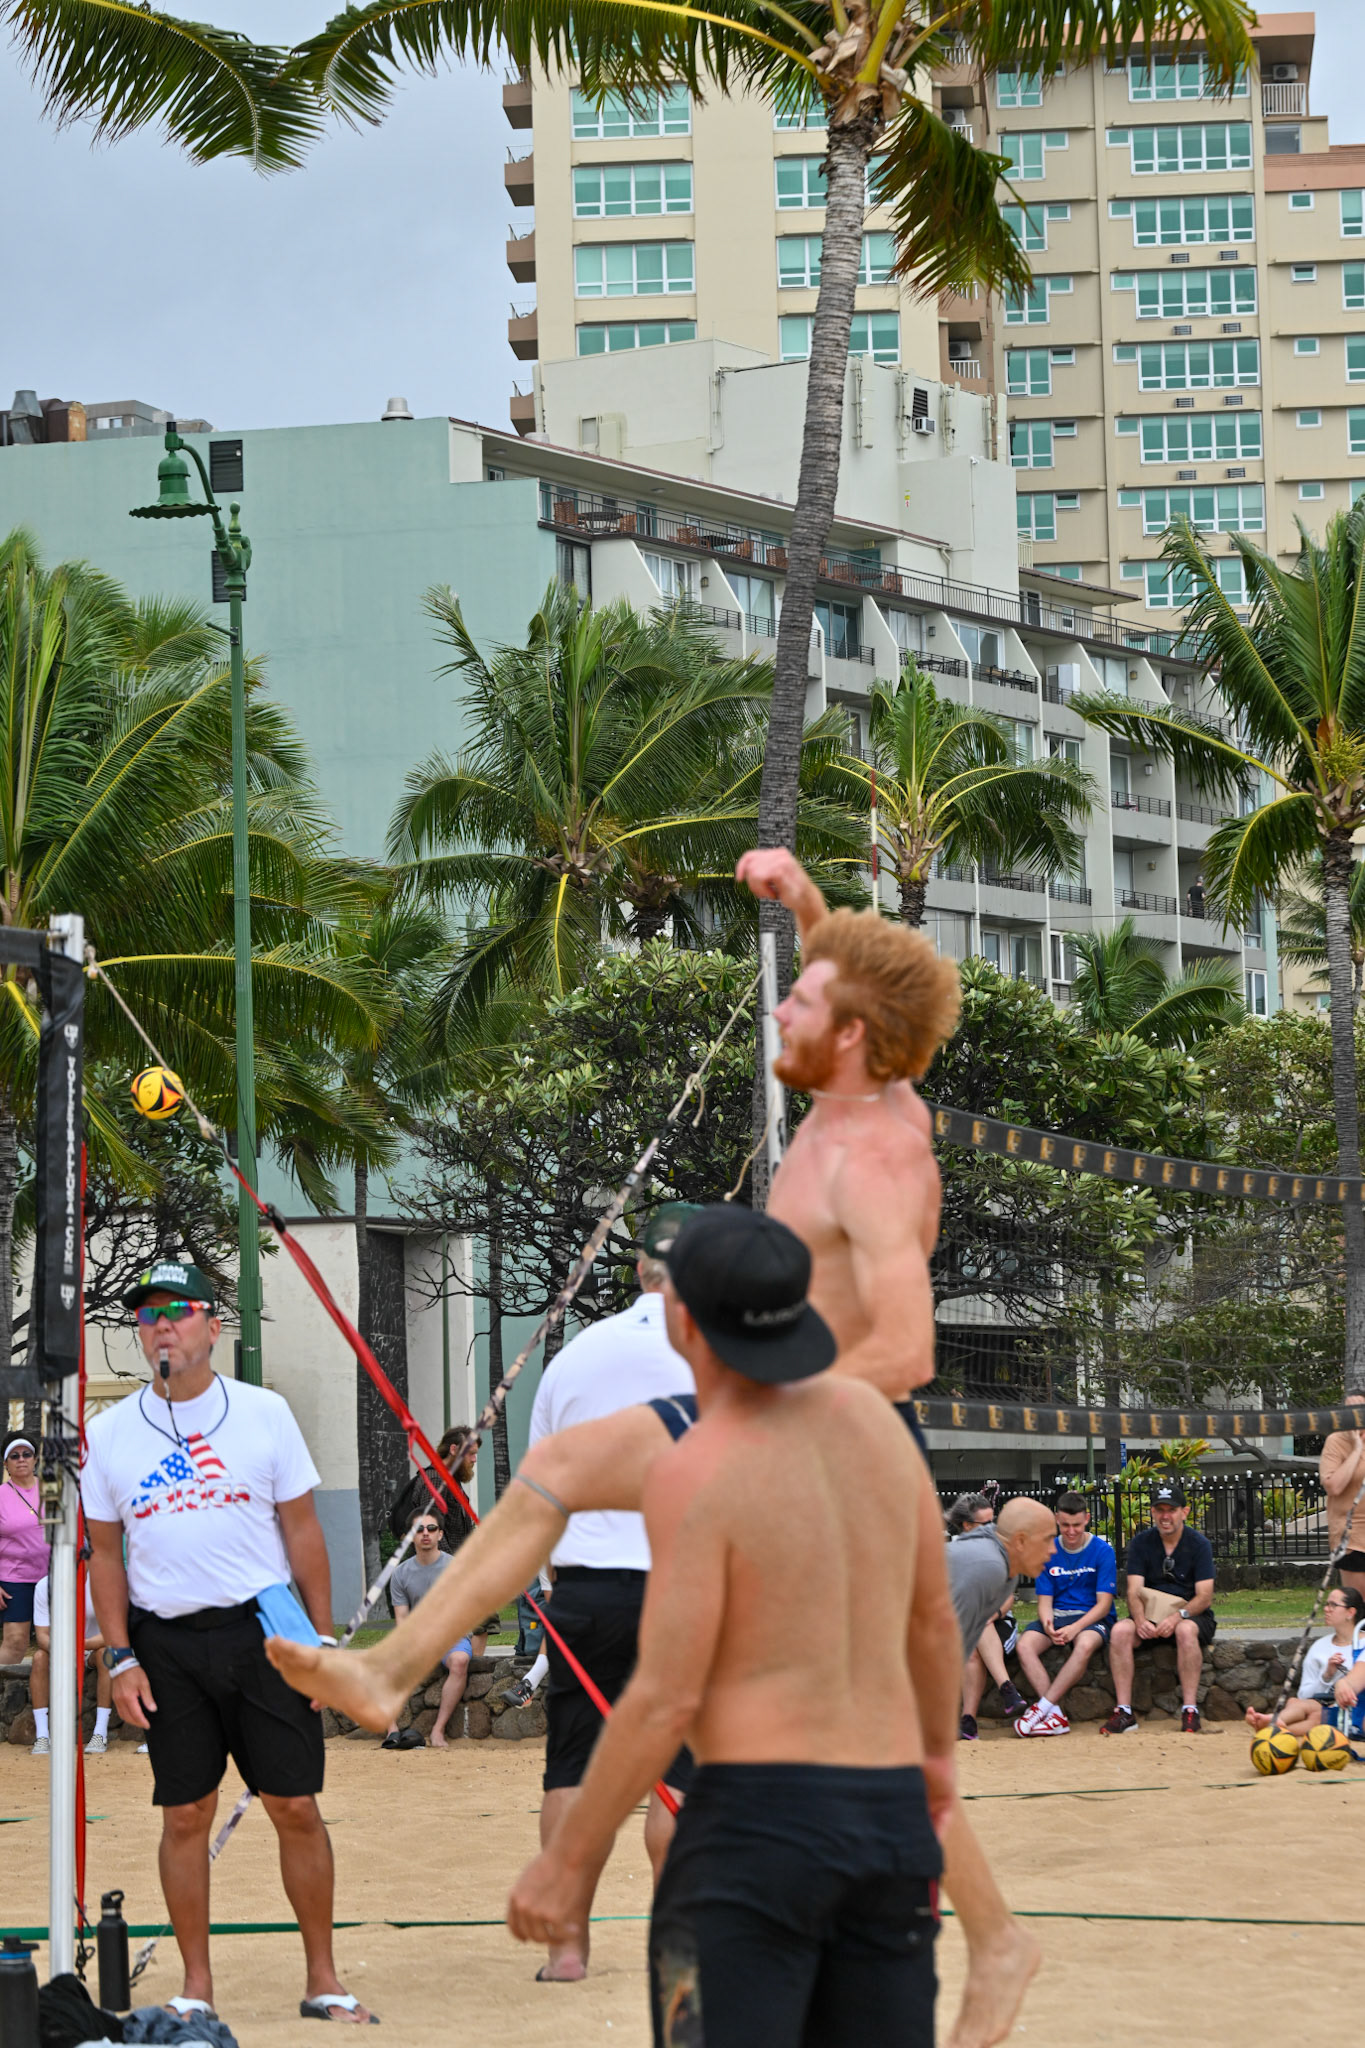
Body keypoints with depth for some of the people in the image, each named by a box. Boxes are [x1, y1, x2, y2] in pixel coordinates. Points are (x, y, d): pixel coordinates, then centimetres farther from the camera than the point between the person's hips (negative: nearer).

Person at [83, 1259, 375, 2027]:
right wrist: (120, 1657, 2)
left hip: (263, 1631, -1)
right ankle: (197, 1987, 11)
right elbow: (105, 1553, 10)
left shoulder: (264, 1413, 2)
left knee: (296, 1806, -1)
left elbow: (303, 1530, 5)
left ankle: (323, 1979, 8)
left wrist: (324, 1640, 1)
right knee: (186, 1815, 2)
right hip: (166, 1641, 1)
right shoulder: (108, 1435, 4)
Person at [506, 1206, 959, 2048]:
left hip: (758, 1819, -7)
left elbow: (666, 1702, -14)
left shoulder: (697, 1472, -13)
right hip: (893, 1818, 7)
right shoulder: (869, 1413, 7)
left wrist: (570, 1860, -4)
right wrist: (938, 1746, 36)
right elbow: (935, 1616, 18)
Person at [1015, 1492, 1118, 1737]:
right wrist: (1047, 1624, -19)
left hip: (1091, 1618, -3)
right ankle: (1057, 1717, -33)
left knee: (1085, 1644, -39)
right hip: (1056, 1616, 3)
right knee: (1025, 1645, -28)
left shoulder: (1102, 1551, -4)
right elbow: (1044, 1600, 5)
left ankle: (1042, 1707, -35)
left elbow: (1104, 1604, -8)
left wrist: (1075, 1628, -24)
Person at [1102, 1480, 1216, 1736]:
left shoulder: (1199, 1544, -5)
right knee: (1121, 1630, -27)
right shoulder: (1141, 1542, 3)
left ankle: (1190, 1711, -36)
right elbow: (1134, 1592, -5)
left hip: (1193, 1616, -3)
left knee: (1185, 1630, -38)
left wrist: (1178, 1616, -30)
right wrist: (1140, 1620, -26)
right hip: (1151, 1616, 3)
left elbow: (1204, 1597, -12)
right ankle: (1124, 1712, -28)